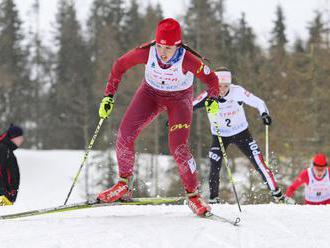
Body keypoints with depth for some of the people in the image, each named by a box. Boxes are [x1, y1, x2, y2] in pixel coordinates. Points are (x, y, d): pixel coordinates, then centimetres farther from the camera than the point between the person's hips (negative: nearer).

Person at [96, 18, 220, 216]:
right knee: (125, 134, -14)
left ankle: (193, 195, 0)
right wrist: (109, 96, -13)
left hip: (179, 98, -3)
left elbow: (211, 78, -17)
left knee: (178, 147, -17)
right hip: (151, 93, 3)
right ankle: (124, 184, 4)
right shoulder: (146, 52, -27)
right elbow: (120, 65, -10)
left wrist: (213, 99, -35)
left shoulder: (188, 60, -32)